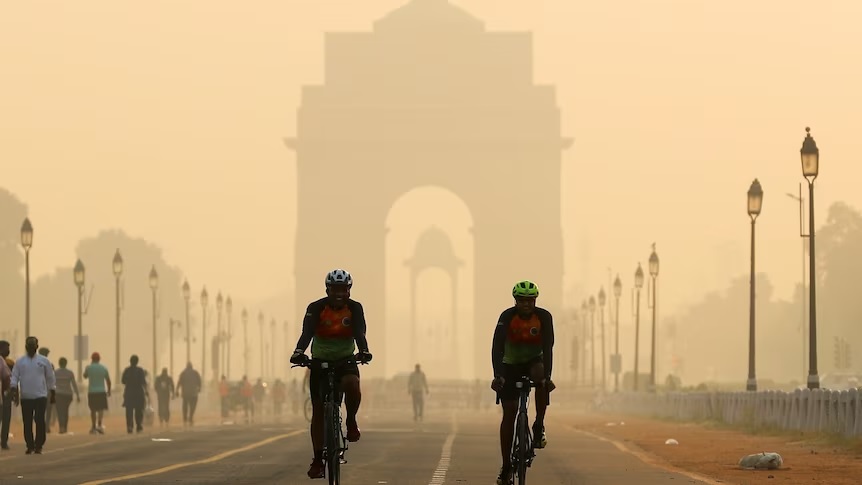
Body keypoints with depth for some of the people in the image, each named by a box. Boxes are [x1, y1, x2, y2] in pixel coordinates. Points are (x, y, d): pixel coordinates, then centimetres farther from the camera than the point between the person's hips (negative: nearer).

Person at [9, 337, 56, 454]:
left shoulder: (43, 361, 4)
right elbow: (14, 377, 2)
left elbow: (50, 378, 10)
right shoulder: (20, 361, 6)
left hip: (40, 396, -1)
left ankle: (38, 446, -4)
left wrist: (52, 393, 10)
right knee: (27, 423, 2)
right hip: (25, 397, 1)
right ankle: (30, 446, 12)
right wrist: (14, 390, -13)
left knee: (40, 421, -10)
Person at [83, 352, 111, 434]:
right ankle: (99, 425, -23)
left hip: (91, 392, 1)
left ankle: (94, 427, 15)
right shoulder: (104, 368, 0)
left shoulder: (88, 368, -2)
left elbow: (85, 376, 18)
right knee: (101, 409, -2)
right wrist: (109, 390, 18)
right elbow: (108, 381, 4)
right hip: (101, 391, -1)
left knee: (93, 410, 11)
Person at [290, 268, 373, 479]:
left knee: (352, 385, -33)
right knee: (318, 410, -4)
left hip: (346, 359, 0)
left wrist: (364, 351, -48)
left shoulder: (355, 308, -13)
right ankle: (318, 459, 2)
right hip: (320, 361, 0)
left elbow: (359, 333, -26)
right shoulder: (316, 308, -16)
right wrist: (299, 352, -50)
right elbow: (307, 333, -30)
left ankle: (351, 421, -5)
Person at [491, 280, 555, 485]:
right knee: (509, 413, -6)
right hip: (511, 364, 0)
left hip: (534, 361, 0)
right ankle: (506, 466, 0)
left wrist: (547, 376, -39)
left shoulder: (544, 317, -20)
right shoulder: (507, 316, -22)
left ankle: (539, 428, -20)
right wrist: (497, 375, -43)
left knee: (541, 377, -37)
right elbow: (497, 347, -30)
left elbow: (548, 347, -27)